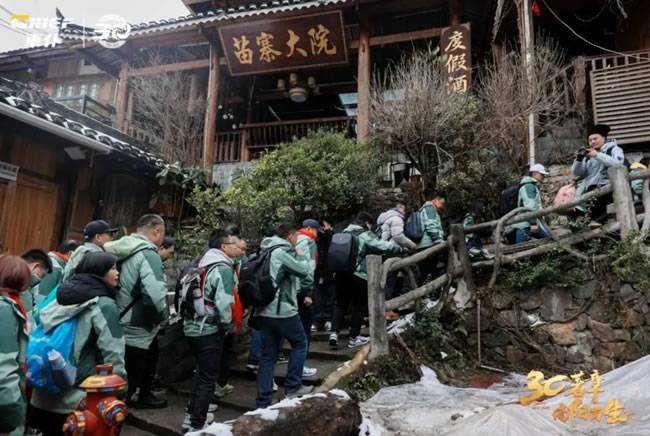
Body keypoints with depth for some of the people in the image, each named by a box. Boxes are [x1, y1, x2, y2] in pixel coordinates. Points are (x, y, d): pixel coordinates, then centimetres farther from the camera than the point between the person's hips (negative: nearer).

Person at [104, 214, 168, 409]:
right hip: (136, 333, -9)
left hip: (119, 327, 9)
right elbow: (155, 294, -33)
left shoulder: (121, 251, 6)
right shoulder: (148, 254, -21)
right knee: (125, 385, 4)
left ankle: (144, 396, 45)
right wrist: (163, 315, -13)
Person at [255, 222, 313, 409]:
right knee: (300, 343, 14)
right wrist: (309, 263, 8)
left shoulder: (266, 252, 14)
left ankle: (263, 401, 14)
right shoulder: (283, 251, -13)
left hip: (264, 311, 8)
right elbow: (303, 270, -11)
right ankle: (292, 386, 19)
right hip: (283, 310, -8)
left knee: (268, 355, 11)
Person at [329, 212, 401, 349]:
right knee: (359, 307, 10)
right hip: (359, 276, -6)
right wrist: (400, 248, 3)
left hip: (341, 273, 6)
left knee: (340, 304, 16)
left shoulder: (344, 233, 13)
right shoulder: (365, 235, -7)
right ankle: (353, 338, 17)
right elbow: (384, 246, -11)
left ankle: (334, 332, 1)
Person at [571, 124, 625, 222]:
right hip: (591, 189, 4)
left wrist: (597, 155, -17)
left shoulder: (614, 149, 9)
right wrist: (579, 159, -3)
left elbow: (617, 163, -12)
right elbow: (576, 173, 13)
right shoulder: (588, 155, 20)